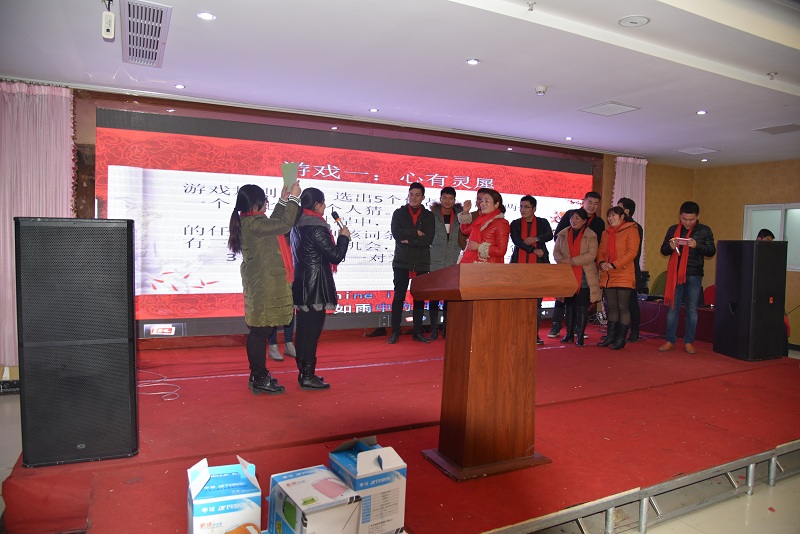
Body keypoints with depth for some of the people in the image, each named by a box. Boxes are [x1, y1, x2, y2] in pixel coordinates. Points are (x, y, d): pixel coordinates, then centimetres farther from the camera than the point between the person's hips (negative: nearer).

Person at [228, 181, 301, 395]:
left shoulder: (248, 221, 11)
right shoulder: (253, 223, -19)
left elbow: (273, 223, 24)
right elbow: (284, 224, -21)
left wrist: (283, 200, 23)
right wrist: (293, 198, -11)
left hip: (261, 283, 11)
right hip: (264, 285, -11)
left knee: (259, 331, 16)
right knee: (261, 331, -3)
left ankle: (258, 375, 26)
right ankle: (260, 379, 6)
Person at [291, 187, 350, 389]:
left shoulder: (298, 225, 10)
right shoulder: (316, 228, -18)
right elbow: (336, 256, -16)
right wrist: (343, 237, -2)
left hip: (302, 285, 9)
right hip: (315, 287, -9)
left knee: (304, 330, 15)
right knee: (312, 331, -2)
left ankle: (304, 372, 25)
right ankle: (308, 377, 4)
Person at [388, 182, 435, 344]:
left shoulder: (428, 216, 7)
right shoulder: (399, 213, 7)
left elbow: (428, 239, -7)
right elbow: (396, 234, -10)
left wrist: (408, 240, -12)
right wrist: (416, 233, -11)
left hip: (422, 263, 1)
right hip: (402, 262, -1)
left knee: (420, 298, 6)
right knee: (399, 297, -1)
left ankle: (417, 332, 14)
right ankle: (395, 332, 5)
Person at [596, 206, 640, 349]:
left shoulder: (631, 230, -2)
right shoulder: (606, 233, 17)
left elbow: (632, 252, -12)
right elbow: (600, 251, 17)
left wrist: (614, 265, -19)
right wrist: (602, 262, -5)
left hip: (624, 276, -6)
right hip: (607, 276, 6)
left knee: (623, 308, -1)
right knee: (611, 307, 11)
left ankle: (621, 338, 5)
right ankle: (610, 336, 18)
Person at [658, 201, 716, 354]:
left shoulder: (705, 231, 4)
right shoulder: (673, 230, 8)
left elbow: (712, 251, -1)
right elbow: (663, 250, 10)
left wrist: (697, 245, -19)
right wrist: (670, 246, -12)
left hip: (694, 276, -1)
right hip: (675, 274, 1)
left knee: (692, 310, 5)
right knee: (673, 308, 3)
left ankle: (689, 342, 13)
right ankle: (670, 340, 10)